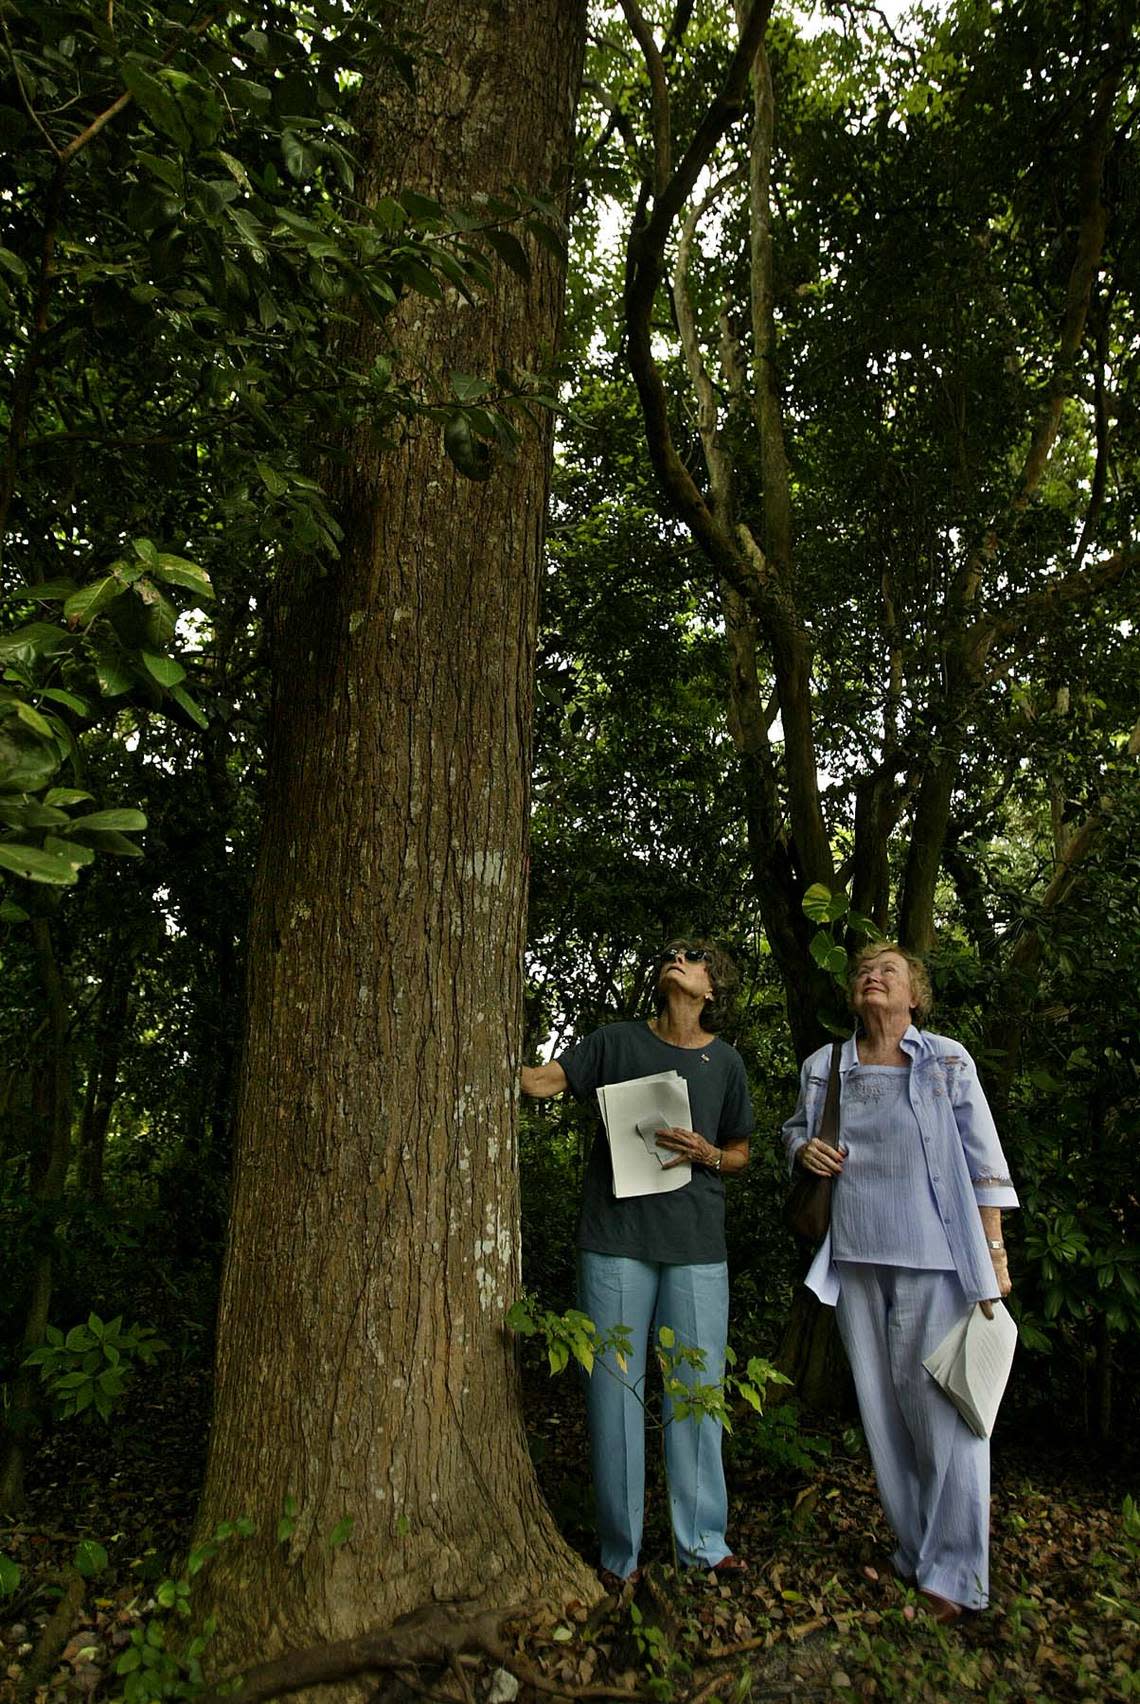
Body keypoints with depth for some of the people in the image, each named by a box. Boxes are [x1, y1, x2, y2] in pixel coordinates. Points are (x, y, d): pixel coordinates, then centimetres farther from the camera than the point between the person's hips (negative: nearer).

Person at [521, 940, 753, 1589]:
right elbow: (543, 1079, -4)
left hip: (696, 1244, 1)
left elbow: (740, 1154, 16)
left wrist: (707, 1154, -5)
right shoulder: (617, 1041, 5)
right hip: (616, 1238, -1)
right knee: (615, 1387, 5)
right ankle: (620, 1549, 20)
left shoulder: (725, 1060, 9)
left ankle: (703, 1541, 25)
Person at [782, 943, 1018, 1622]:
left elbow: (983, 1160, 1)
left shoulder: (948, 1060, 1)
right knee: (881, 1403, 10)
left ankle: (954, 1573, 13)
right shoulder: (824, 1067, 7)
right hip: (856, 1257, 3)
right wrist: (804, 1149, -1)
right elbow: (794, 1128, 23)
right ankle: (914, 1552, 26)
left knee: (941, 1404, -1)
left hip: (935, 1257, -3)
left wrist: (995, 1250, -4)